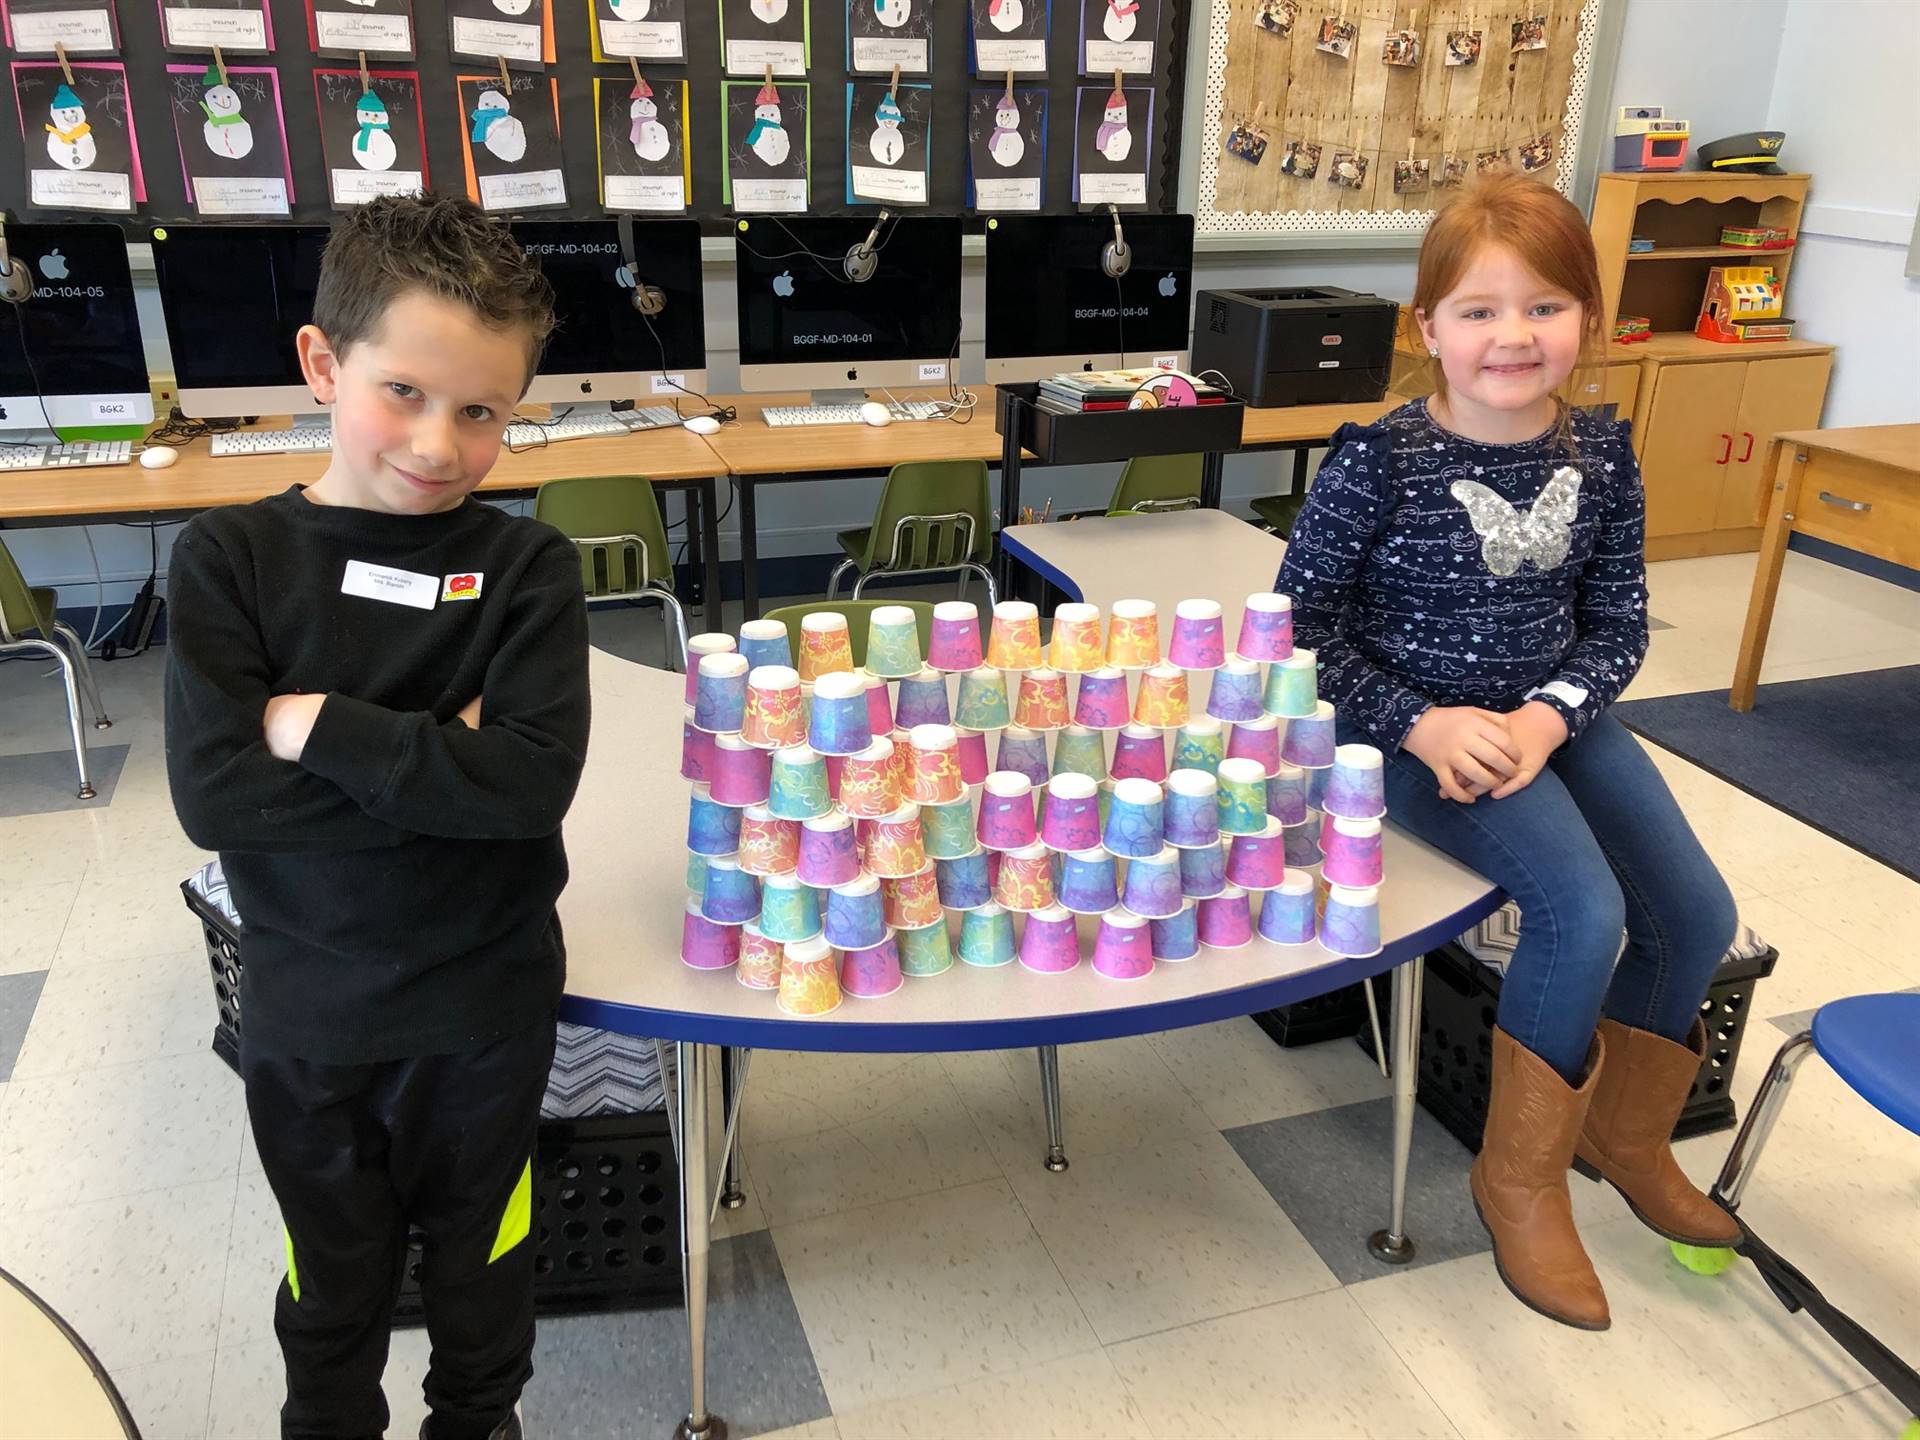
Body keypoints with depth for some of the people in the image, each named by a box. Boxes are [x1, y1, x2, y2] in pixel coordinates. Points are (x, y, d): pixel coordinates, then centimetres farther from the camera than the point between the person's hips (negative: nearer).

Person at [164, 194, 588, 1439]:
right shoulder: (229, 561, -10)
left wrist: (321, 726, -24)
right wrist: (442, 760, -22)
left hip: (487, 1009, 0)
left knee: (484, 1257, 23)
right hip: (303, 1012, 1)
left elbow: (535, 779, -24)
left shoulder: (524, 567, -11)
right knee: (336, 1273, 24)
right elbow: (213, 794, -20)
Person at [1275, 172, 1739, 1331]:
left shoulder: (1601, 454, -1)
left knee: (1698, 913, -2)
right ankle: (1520, 1179, 1)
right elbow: (1302, 620, -12)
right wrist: (1421, 723, -20)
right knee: (1584, 913, -23)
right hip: (1427, 730, -6)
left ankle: (1625, 1133, 28)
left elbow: (1619, 622, 4)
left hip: (1554, 715, 6)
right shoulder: (1381, 460, -15)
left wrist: (1551, 714, -15)